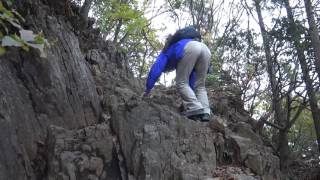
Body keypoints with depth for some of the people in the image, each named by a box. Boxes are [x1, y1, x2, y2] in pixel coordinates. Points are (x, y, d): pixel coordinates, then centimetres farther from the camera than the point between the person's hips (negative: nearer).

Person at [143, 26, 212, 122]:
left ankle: (195, 109, -13)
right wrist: (188, 97, 46)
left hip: (189, 48, -6)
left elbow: (155, 70, 24)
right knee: (200, 86, 13)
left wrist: (147, 89, 26)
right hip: (205, 48, 6)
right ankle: (205, 112, -5)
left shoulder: (166, 54, 35)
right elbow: (191, 79, 45)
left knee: (181, 83, 3)